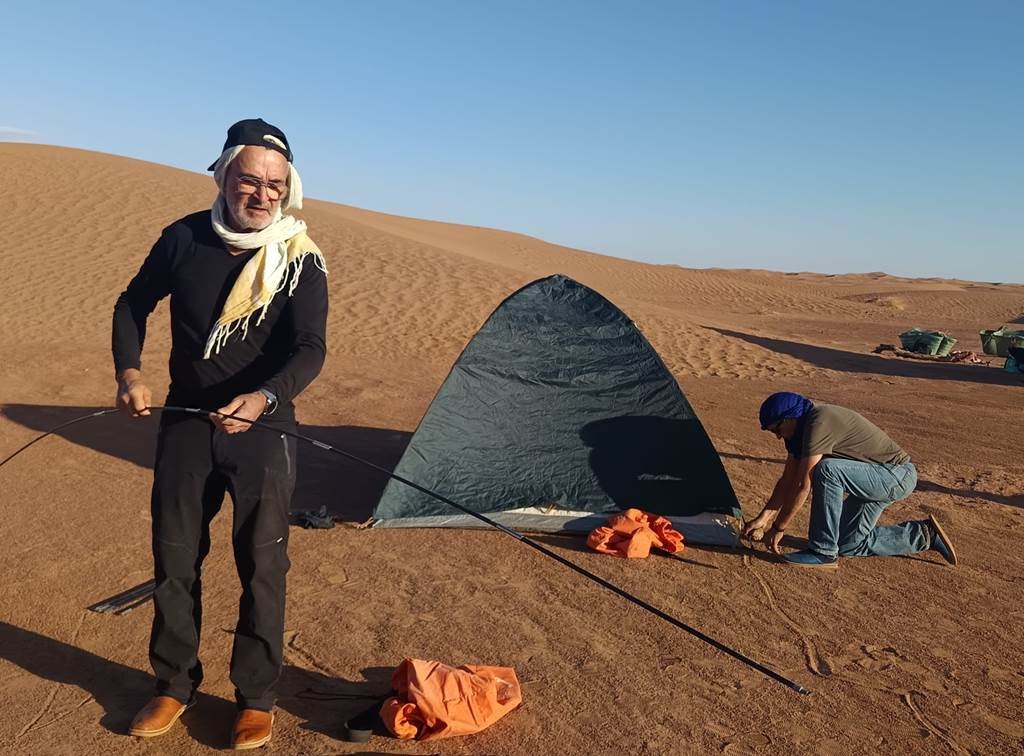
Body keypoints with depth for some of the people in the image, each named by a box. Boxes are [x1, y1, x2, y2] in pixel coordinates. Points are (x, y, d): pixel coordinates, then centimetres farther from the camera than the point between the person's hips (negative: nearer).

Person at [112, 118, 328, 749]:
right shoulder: (185, 238, -4)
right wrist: (129, 370, -5)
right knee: (174, 559, 13)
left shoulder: (300, 260, -12)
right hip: (185, 424, 3)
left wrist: (263, 398, -38)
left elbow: (311, 350, -20)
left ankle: (257, 699, 23)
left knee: (262, 567, 5)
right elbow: (133, 305, 10)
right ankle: (175, 687, 33)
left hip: (263, 431, -3)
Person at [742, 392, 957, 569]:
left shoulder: (818, 424, -26)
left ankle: (823, 551, -20)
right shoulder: (801, 429, 4)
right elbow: (787, 481, 8)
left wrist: (778, 528, -19)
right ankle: (923, 535, 23)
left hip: (898, 476, -10)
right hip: (879, 477, 10)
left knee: (826, 470, -32)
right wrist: (763, 519, 3)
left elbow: (802, 485, -27)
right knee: (849, 544, 12)